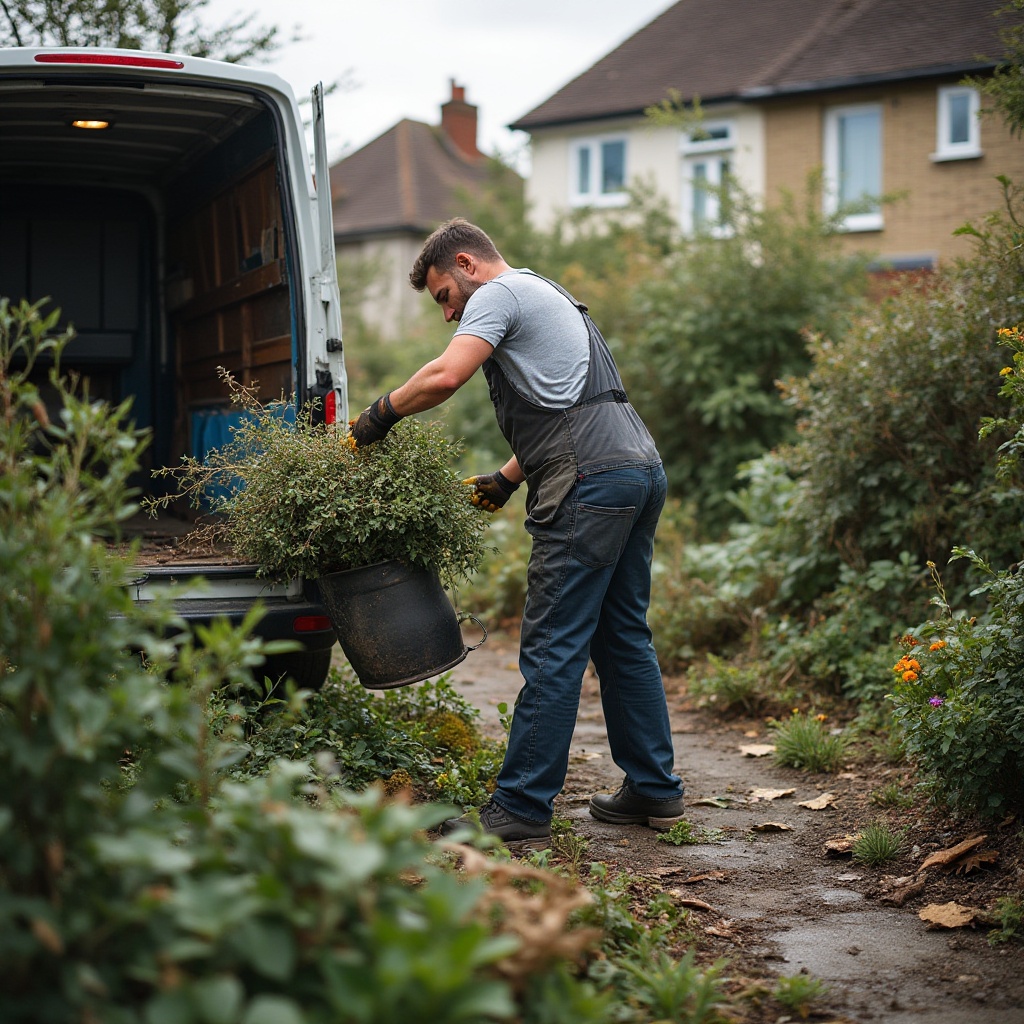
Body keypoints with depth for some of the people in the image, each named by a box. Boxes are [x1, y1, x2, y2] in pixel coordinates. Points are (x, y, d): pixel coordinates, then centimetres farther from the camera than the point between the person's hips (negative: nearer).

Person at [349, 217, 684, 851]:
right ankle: (655, 792, 21)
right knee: (623, 637, 15)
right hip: (642, 468, 10)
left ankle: (521, 812, -3)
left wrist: (381, 413, -2)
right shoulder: (548, 296, 30)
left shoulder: (500, 293, 0)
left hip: (592, 483, -10)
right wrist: (507, 478, 24)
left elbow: (445, 377, -16)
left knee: (552, 648, -7)